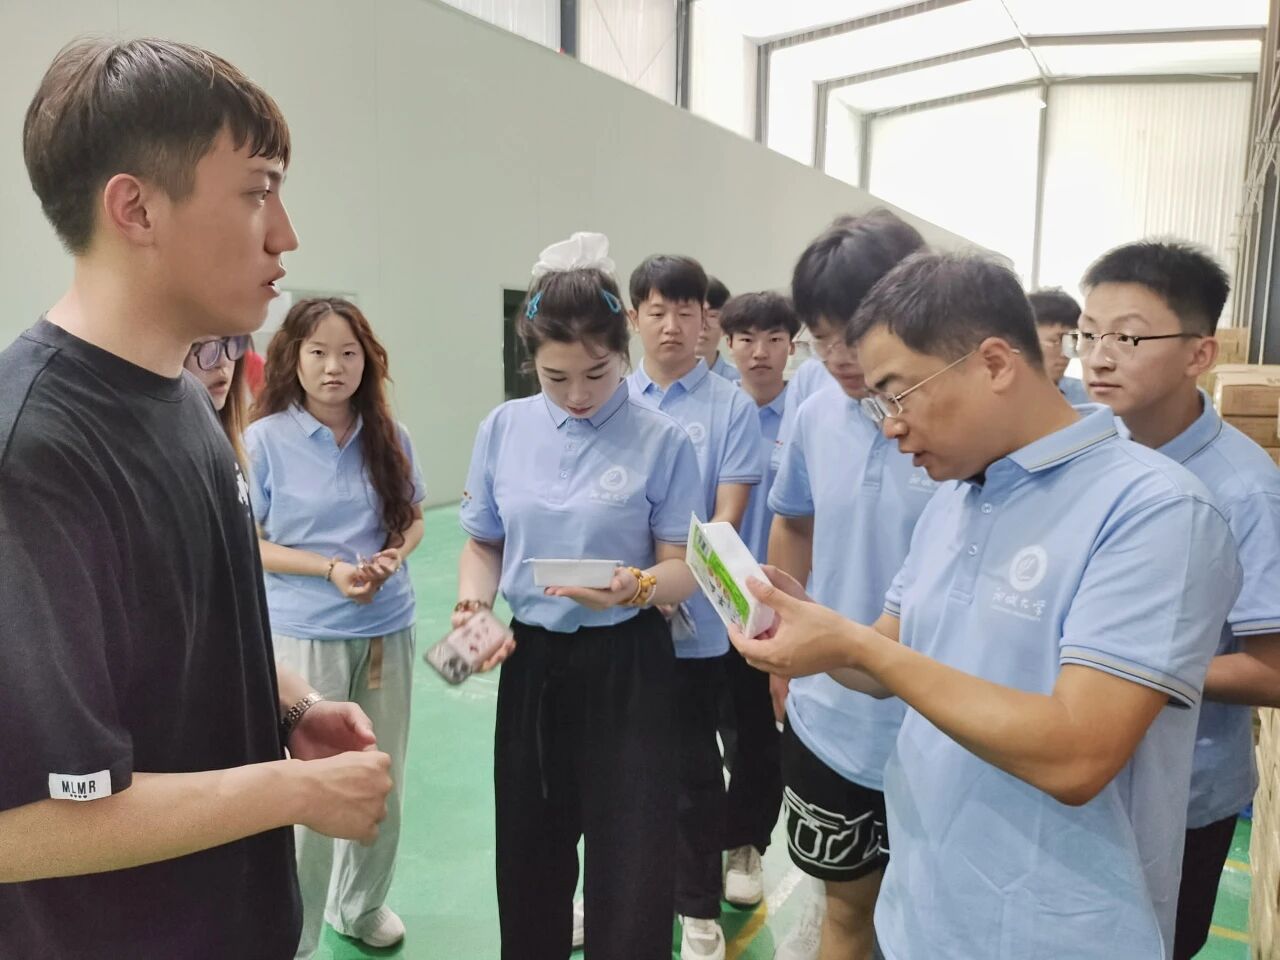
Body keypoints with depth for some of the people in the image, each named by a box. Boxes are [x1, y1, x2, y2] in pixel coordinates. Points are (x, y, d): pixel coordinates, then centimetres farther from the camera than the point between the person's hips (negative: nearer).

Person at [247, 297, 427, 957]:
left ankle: (361, 905, 43)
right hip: (304, 635, -4)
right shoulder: (265, 439, -11)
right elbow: (246, 543, -8)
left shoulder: (388, 436, -1)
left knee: (383, 783, 18)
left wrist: (394, 555, -13)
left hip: (388, 629, 4)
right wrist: (331, 568, -20)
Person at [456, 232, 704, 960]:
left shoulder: (663, 440, -10)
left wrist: (637, 588, -29)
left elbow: (683, 568, -8)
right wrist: (474, 606, -11)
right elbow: (484, 545, 8)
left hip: (627, 664, -3)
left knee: (632, 859, 4)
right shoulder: (503, 430, -1)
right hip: (532, 659, 4)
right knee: (529, 847, 18)